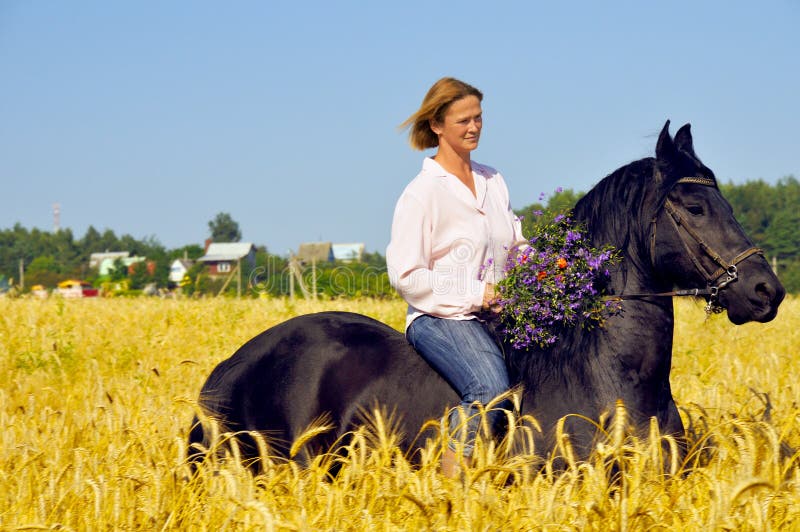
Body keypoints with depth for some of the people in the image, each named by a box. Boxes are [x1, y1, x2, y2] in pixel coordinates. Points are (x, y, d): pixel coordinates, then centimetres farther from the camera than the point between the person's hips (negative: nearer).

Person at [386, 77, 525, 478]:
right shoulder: (422, 193, -7)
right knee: (490, 389, -33)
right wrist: (478, 294, -16)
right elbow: (406, 276, -11)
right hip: (440, 318, -7)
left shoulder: (493, 181, 15)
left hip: (498, 313, 7)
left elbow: (516, 242, 24)